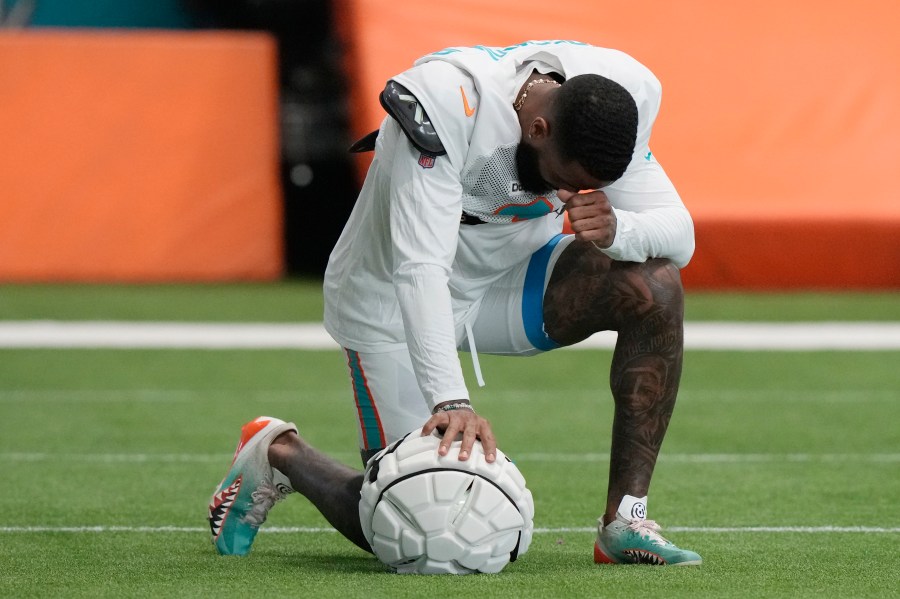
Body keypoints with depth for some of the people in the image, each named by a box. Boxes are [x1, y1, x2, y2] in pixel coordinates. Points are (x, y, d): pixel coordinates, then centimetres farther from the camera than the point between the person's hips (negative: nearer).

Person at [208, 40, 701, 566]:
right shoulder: (447, 103, -37)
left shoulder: (617, 98, -20)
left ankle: (625, 522, -15)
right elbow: (419, 267, -42)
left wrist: (616, 230, -41)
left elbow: (678, 231, -17)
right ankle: (279, 454, 22)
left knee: (655, 286, -24)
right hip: (394, 301, -5)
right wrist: (450, 400, -51)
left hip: (511, 275, 5)